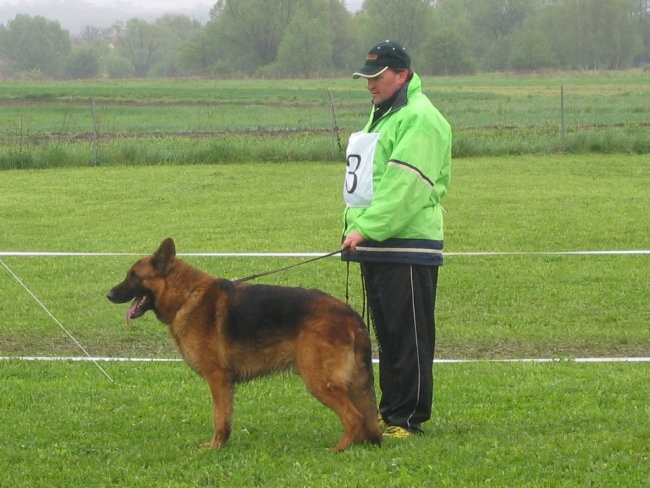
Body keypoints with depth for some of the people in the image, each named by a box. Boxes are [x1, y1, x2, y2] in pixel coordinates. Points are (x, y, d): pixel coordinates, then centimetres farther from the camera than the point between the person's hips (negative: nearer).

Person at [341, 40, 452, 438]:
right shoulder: (382, 114, 20)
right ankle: (390, 413, 21)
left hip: (408, 246, -10)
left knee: (410, 337, -5)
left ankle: (409, 419, -1)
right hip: (376, 245, 10)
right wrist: (355, 229, 15)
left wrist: (365, 228, -26)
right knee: (387, 335, 14)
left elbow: (404, 185, -22)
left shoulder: (420, 119, -12)